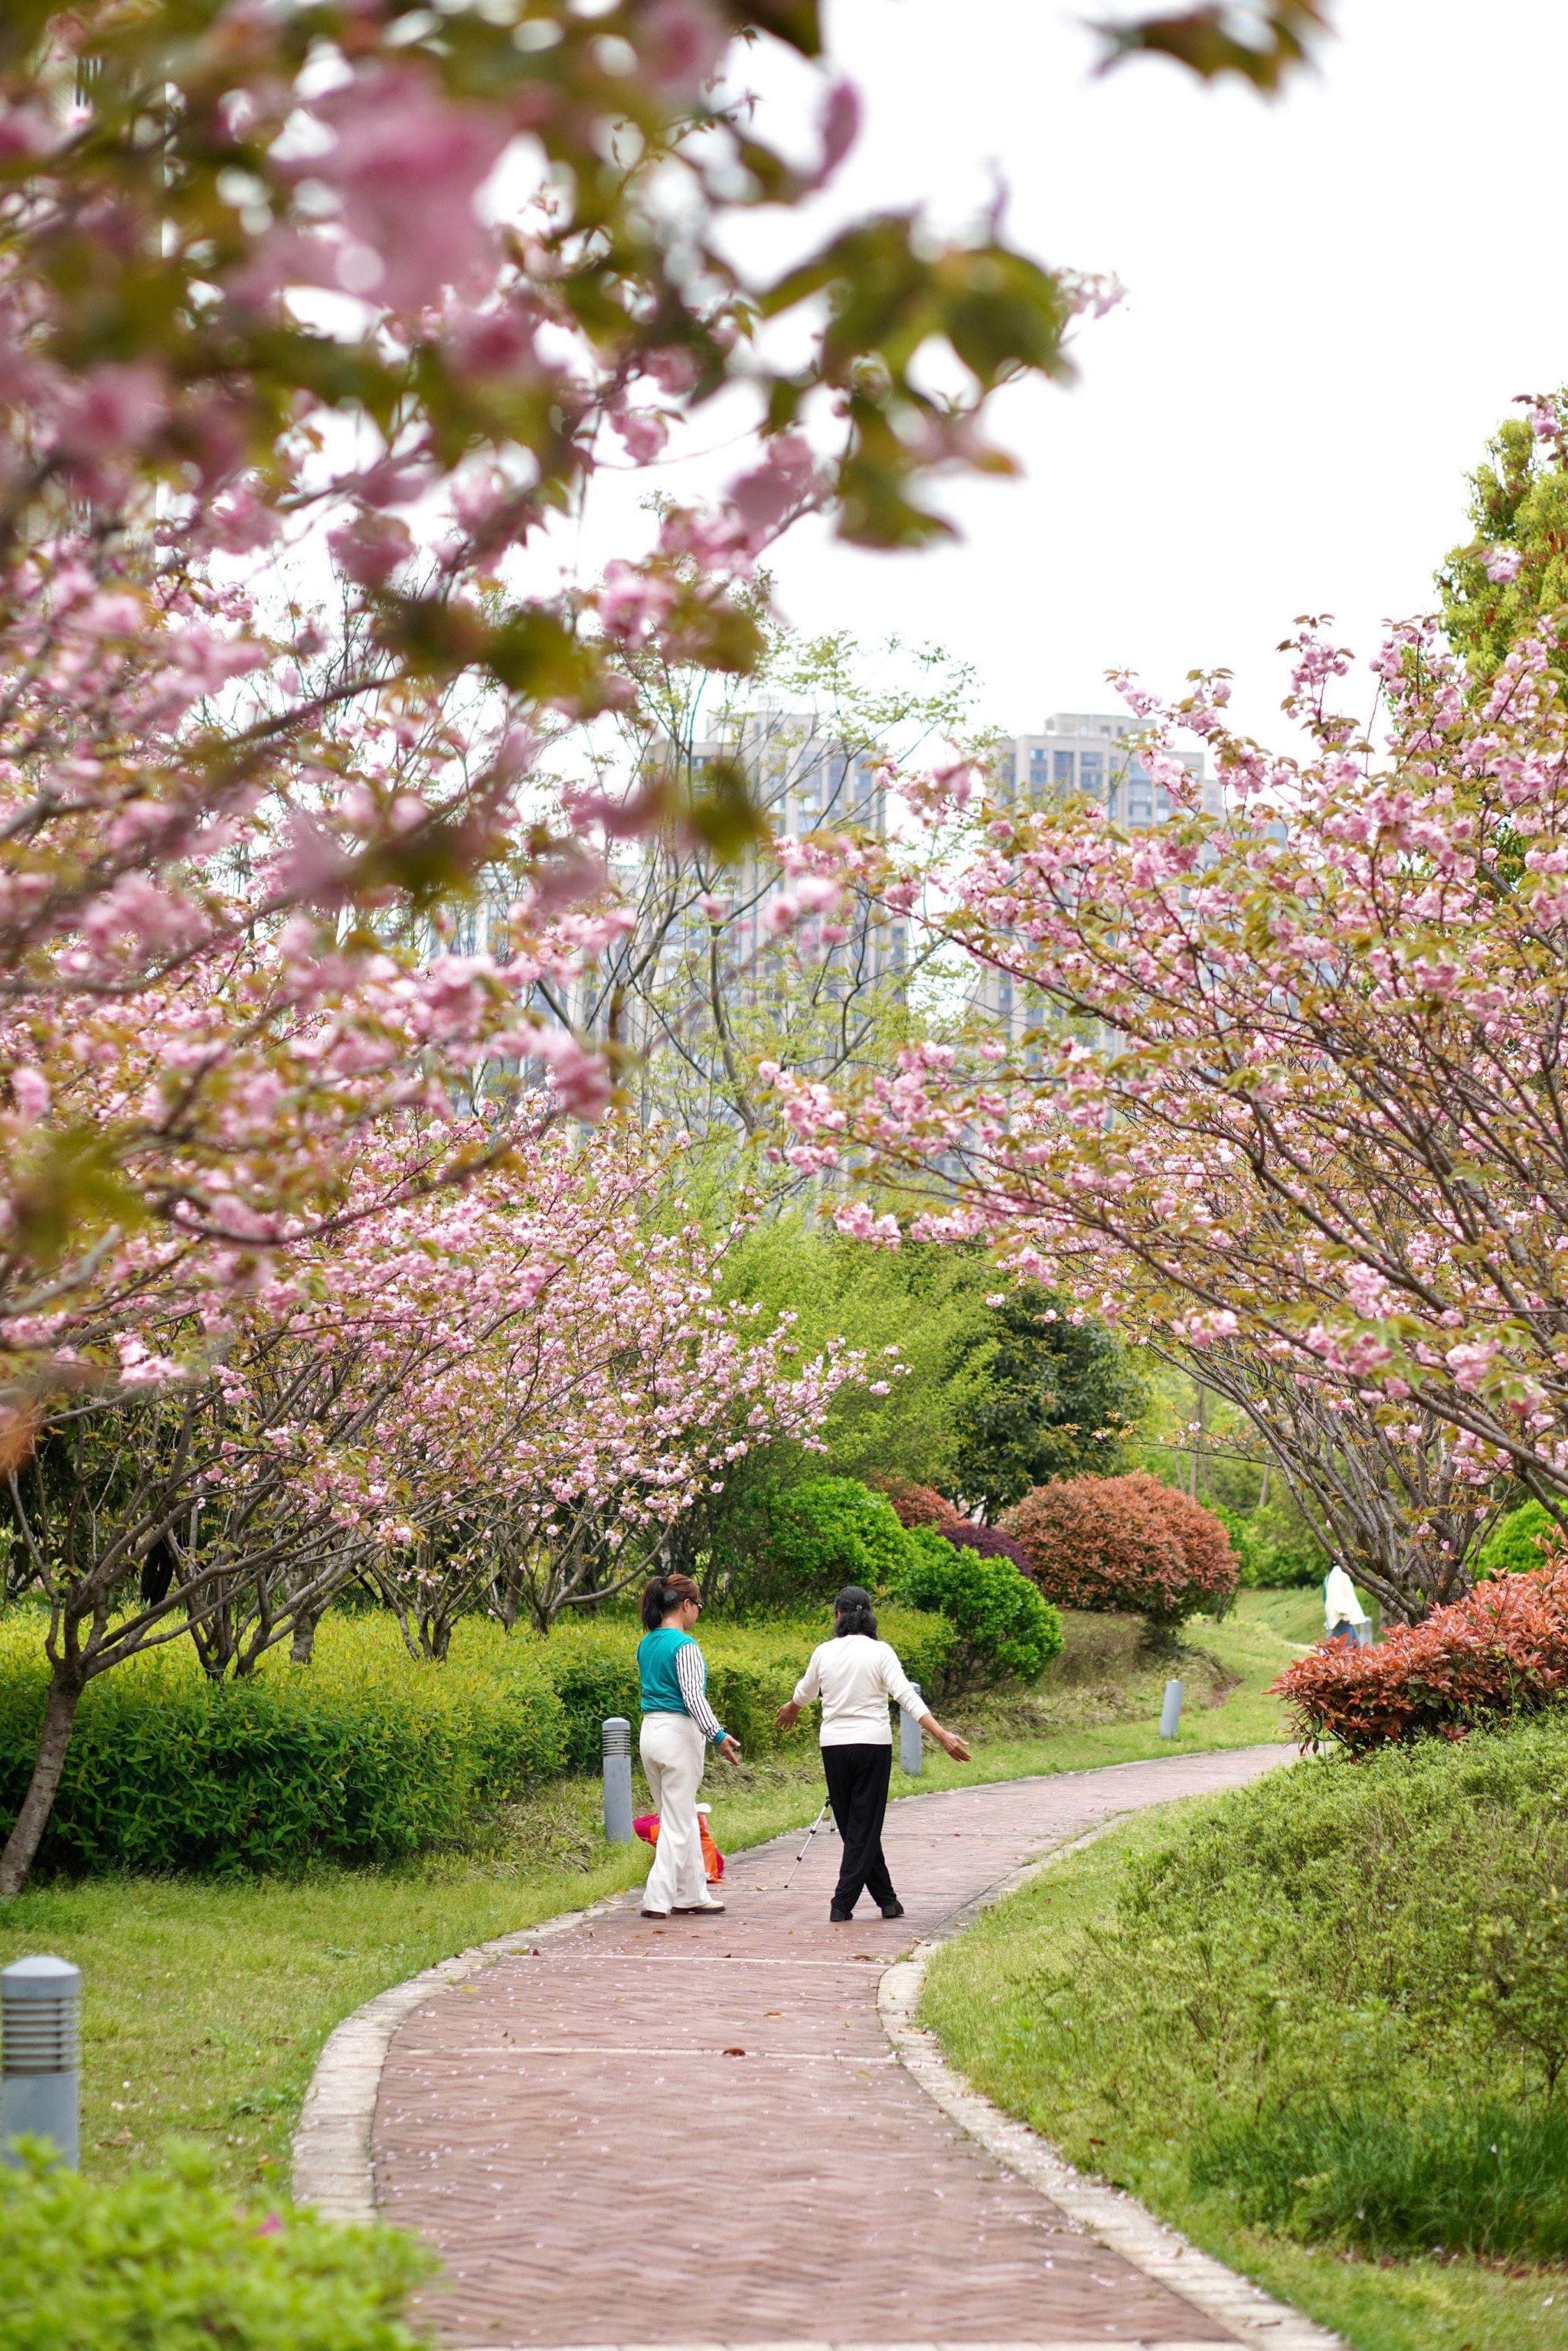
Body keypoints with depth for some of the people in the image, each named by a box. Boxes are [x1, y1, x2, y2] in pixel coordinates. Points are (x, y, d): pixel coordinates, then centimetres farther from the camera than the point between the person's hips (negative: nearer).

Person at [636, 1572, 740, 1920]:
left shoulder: (646, 1644, 11)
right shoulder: (684, 1646, -14)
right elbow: (693, 1696, -20)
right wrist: (718, 1735, -22)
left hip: (650, 1731, 8)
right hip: (679, 1734, -8)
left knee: (682, 1817, 17)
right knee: (678, 1822, -2)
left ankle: (693, 1893, 22)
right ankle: (657, 1899, -5)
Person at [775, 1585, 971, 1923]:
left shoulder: (824, 1652, 2)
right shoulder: (879, 1652, -6)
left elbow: (803, 1694, 20)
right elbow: (907, 1696, -16)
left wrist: (789, 1712, 43)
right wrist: (942, 1736, -19)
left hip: (834, 1746, 2)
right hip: (872, 1744, -2)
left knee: (853, 1826, 13)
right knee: (864, 1827, 4)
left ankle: (886, 1899, 17)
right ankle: (842, 1904, -2)